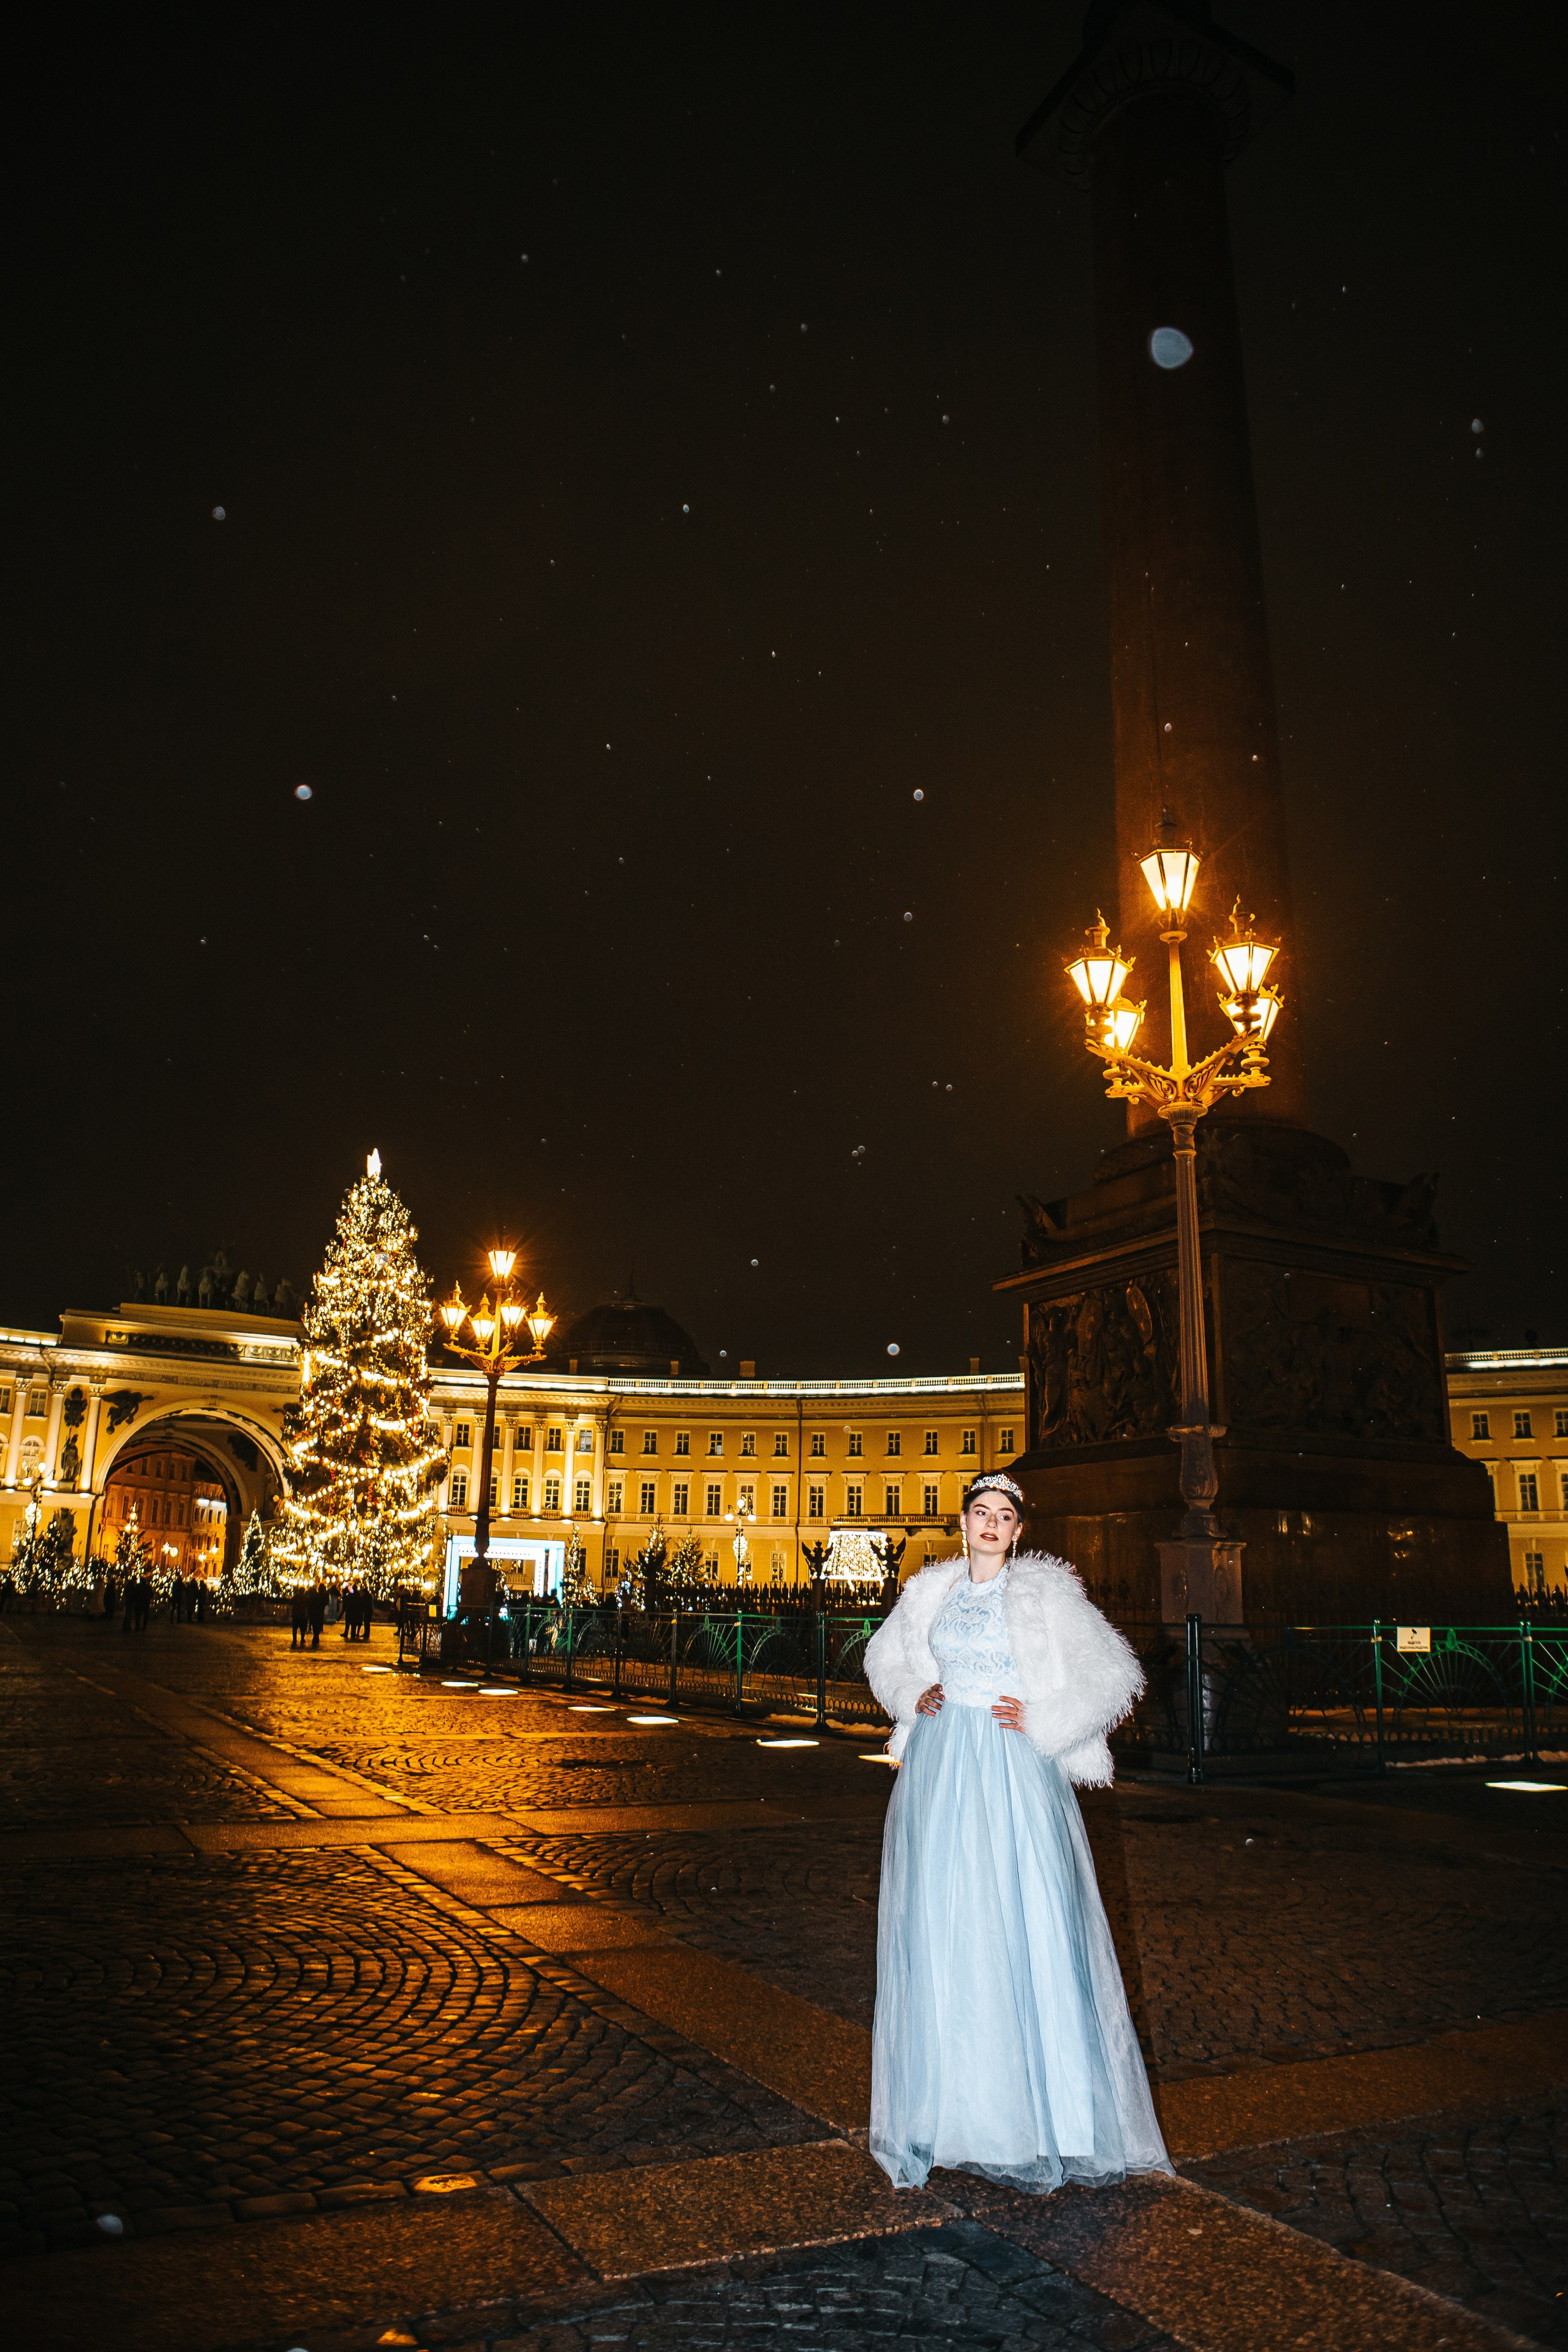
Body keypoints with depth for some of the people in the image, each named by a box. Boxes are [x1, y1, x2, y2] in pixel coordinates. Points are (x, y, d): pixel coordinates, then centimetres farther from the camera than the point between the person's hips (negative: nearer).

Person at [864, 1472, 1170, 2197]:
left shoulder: (1046, 1593, -2)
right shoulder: (931, 1592, 8)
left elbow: (1113, 1674, -1)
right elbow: (883, 1657, 24)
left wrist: (1043, 1721, -8)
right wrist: (912, 1697, 5)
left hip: (1014, 1774, -3)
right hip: (938, 1772, 3)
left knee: (1027, 1926, -6)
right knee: (939, 1927, 5)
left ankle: (1039, 2113, 6)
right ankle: (948, 2103, 18)